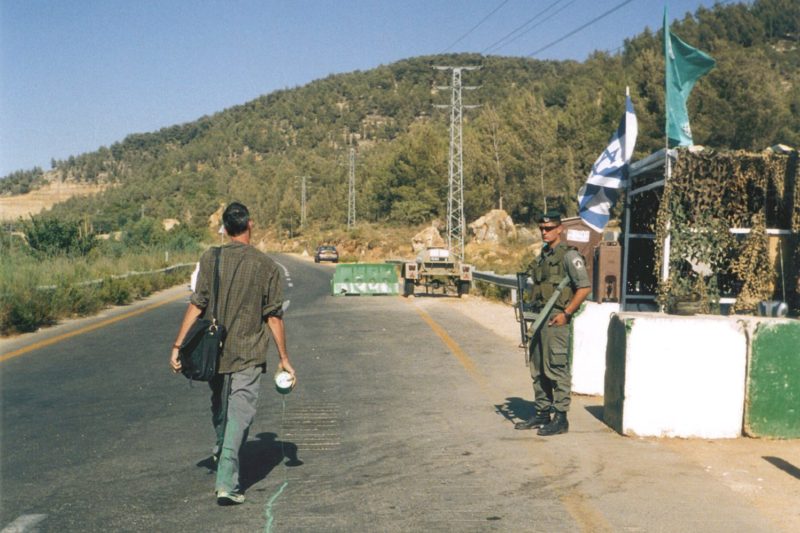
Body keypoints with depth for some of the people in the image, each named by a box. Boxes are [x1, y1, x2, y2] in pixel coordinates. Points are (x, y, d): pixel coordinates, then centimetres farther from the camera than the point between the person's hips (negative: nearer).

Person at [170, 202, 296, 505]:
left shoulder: (210, 259, -4)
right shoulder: (266, 266, -5)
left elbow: (196, 305, -9)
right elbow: (274, 317, -3)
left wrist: (178, 345, -3)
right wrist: (283, 358, 5)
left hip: (213, 352, 3)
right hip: (248, 356, -2)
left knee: (219, 408, 22)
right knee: (239, 416, -1)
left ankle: (222, 454, 45)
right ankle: (226, 482, -9)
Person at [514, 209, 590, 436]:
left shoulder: (568, 255, -9)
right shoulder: (543, 255, 16)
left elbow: (585, 287, -14)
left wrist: (566, 313, -16)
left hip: (556, 318, -9)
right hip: (539, 316, 9)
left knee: (557, 369, -6)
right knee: (538, 369, 13)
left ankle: (560, 418, 1)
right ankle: (542, 413, 23)